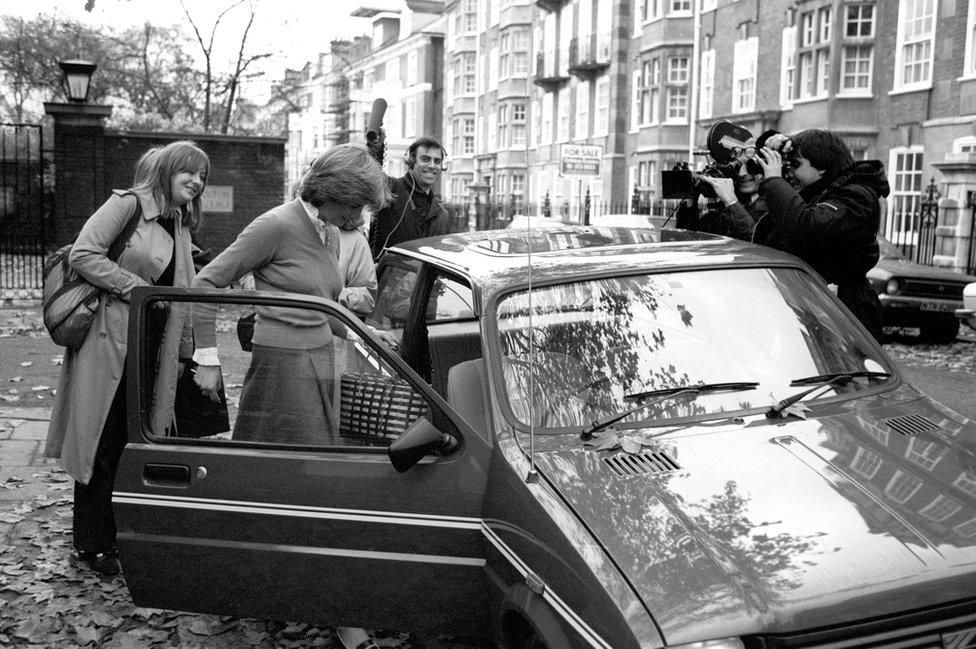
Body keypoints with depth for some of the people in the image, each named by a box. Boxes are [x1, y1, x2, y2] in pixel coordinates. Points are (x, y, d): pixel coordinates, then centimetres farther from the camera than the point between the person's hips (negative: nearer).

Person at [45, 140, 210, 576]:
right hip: (108, 342, -7)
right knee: (101, 445, 2)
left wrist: (183, 354, 14)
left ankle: (121, 534, 22)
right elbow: (82, 254, -16)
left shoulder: (181, 227, 15)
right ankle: (92, 544, 14)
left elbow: (182, 295, 17)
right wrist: (133, 286, -17)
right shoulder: (126, 204, -7)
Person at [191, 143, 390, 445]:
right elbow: (206, 283, -11)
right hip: (282, 364, -8)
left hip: (322, 361, 8)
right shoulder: (276, 225, -12)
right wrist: (207, 359, -11)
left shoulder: (331, 234, 13)